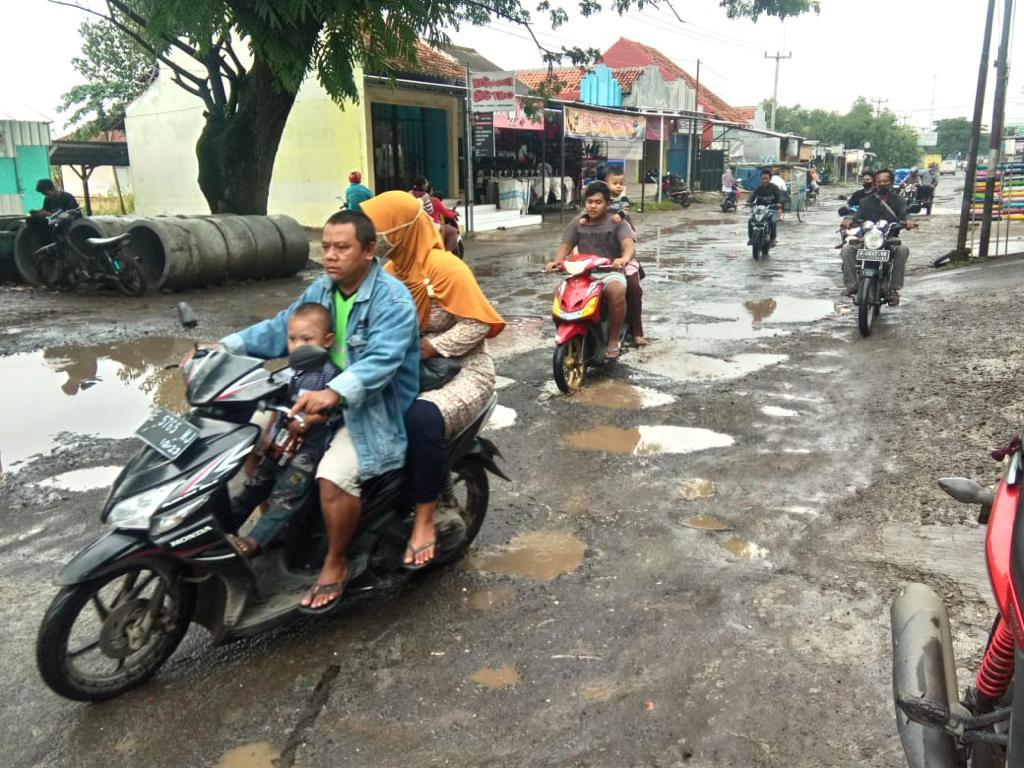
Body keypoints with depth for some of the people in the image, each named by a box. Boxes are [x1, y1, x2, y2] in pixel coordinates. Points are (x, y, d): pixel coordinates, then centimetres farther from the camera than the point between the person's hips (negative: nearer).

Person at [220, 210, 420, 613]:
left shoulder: (392, 300, -20)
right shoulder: (321, 289, 6)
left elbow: (382, 360, -33)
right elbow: (280, 329, 9)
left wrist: (335, 393, -48)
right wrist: (223, 348, -2)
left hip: (377, 409, -8)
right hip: (324, 395, 9)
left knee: (334, 475, -28)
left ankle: (335, 563, -3)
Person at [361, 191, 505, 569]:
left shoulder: (443, 267, -18)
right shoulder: (392, 270, 8)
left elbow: (477, 324, -21)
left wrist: (422, 351, -23)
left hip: (462, 372, -8)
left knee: (420, 418, -37)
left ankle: (424, 520, -22)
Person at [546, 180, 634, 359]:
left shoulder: (617, 223, 1)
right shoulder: (577, 223, 13)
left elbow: (629, 244, -16)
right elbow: (566, 246, 6)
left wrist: (624, 258, -41)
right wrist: (556, 261, -18)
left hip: (610, 272, -3)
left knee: (618, 291, -37)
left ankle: (613, 340, -22)